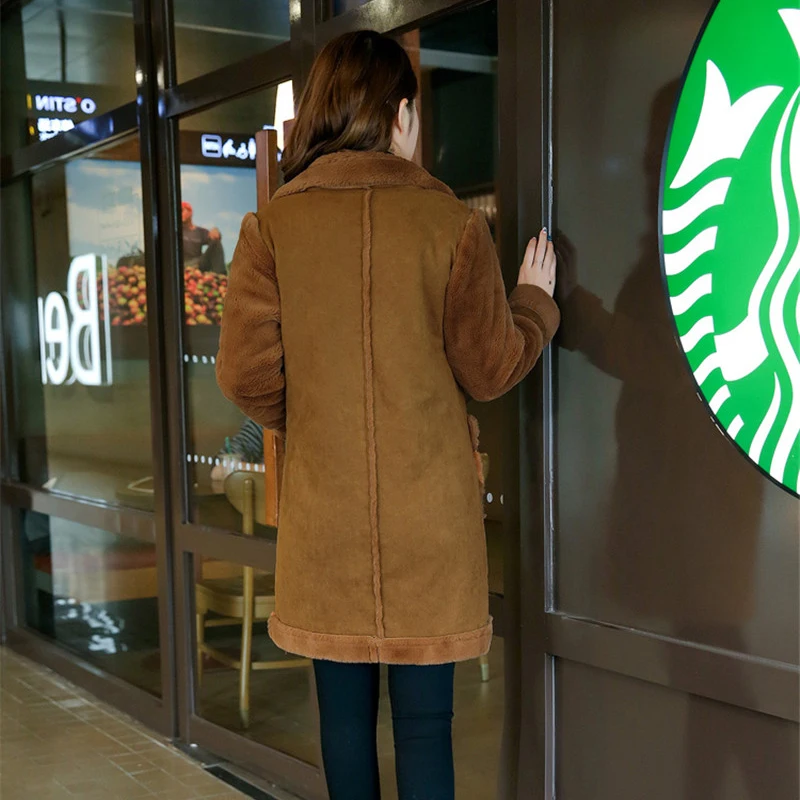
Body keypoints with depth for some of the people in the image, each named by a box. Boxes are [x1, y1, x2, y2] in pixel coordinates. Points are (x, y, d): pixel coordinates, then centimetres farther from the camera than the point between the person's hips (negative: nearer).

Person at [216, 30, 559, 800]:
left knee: (344, 705, 14)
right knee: (424, 719, 6)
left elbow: (244, 374, -4)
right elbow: (491, 369, -1)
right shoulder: (449, 220, -6)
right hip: (428, 511, -1)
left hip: (324, 506, 2)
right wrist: (535, 298, 18)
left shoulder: (273, 224, -3)